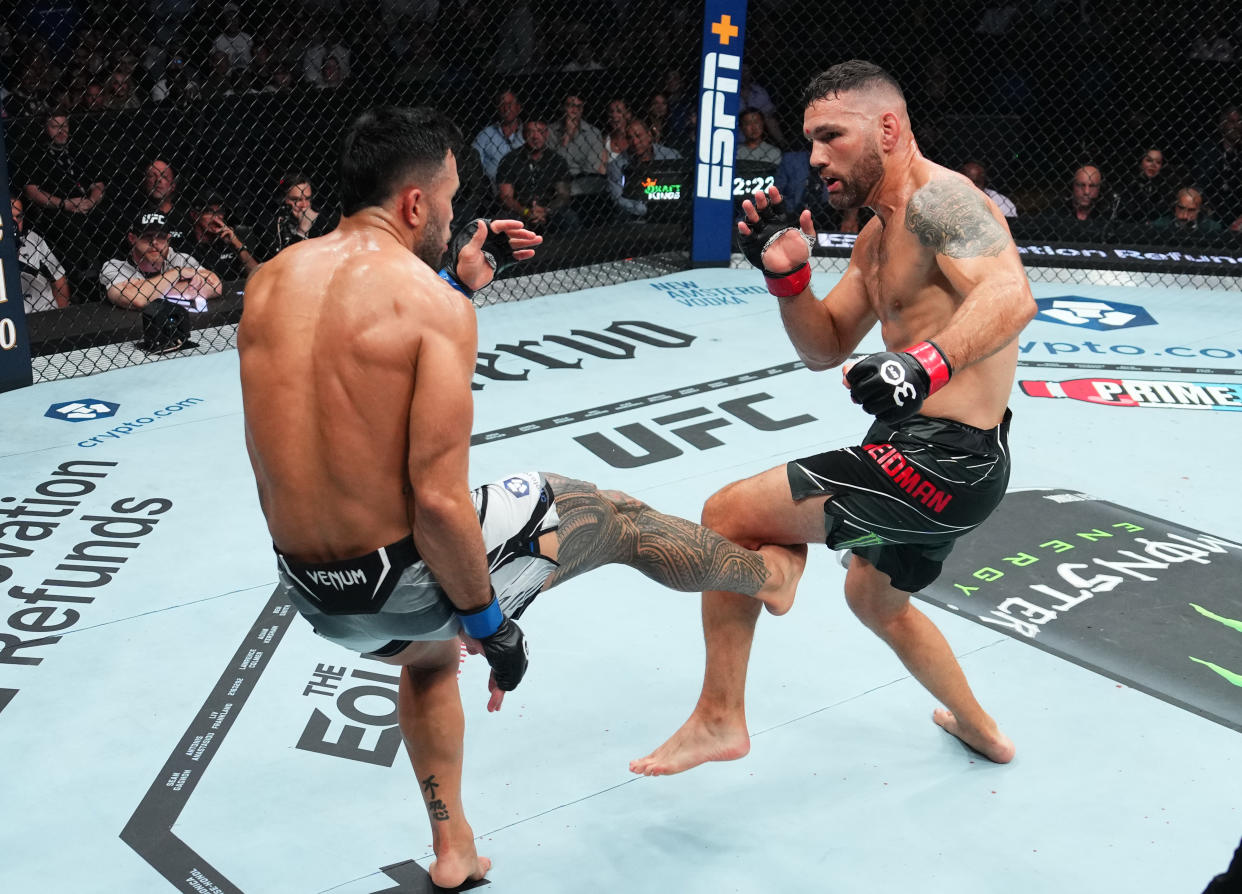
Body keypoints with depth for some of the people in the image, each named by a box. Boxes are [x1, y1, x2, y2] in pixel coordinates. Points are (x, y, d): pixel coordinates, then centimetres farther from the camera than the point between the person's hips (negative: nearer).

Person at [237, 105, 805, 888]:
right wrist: (492, 625, -10)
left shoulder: (271, 281, 2)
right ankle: (770, 574, 45)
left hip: (310, 589, 7)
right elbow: (440, 501, -23)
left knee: (430, 653, 41)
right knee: (614, 516, 19)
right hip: (409, 578, -6)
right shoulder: (434, 303, -18)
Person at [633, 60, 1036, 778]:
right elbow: (827, 348, 17)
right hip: (936, 457, 11)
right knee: (878, 601, 34)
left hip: (942, 463, -11)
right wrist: (786, 274, 0)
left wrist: (929, 362, -49)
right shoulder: (878, 234, 17)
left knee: (729, 515, -11)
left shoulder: (938, 196, -15)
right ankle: (979, 728, 54)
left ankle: (720, 718, 0)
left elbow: (1011, 296, -33)